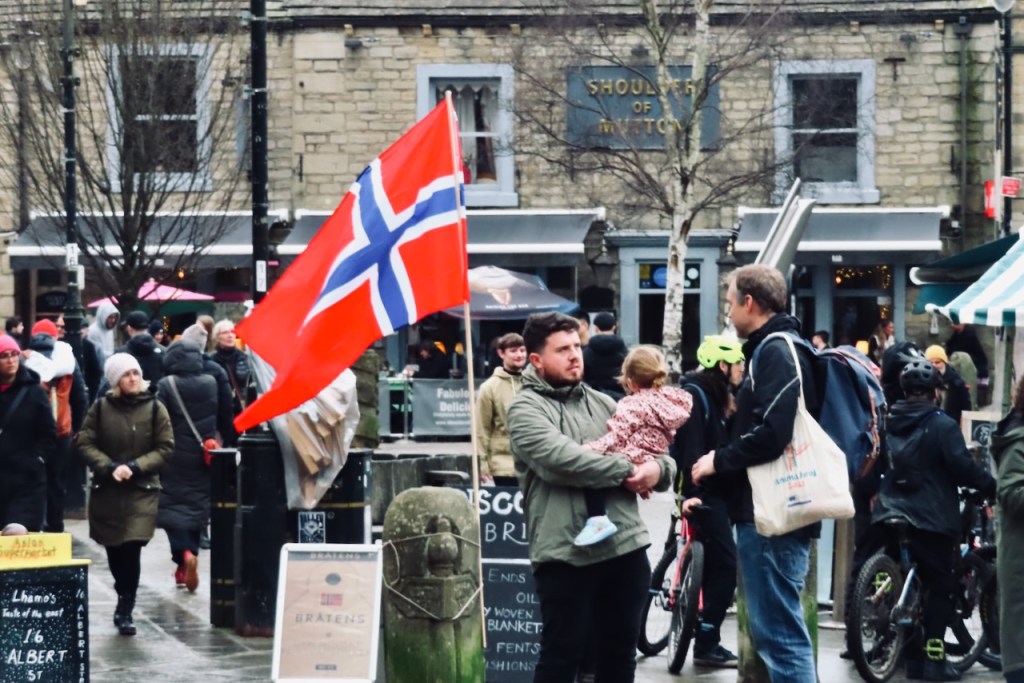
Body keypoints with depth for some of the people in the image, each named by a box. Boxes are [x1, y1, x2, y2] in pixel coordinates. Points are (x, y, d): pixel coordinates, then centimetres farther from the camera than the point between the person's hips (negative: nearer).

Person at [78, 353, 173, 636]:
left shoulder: (155, 408, -2)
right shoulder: (100, 407, 0)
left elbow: (165, 448, -2)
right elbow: (85, 443, 0)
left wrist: (135, 467, -14)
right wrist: (110, 467, -15)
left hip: (142, 489, -2)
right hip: (106, 489, 2)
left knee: (131, 549, -12)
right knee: (113, 548, 9)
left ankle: (125, 610, -3)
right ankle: (125, 598, 33)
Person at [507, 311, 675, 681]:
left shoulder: (603, 403, 17)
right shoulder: (526, 409, -3)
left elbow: (654, 452, 18)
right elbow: (560, 458, -20)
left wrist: (658, 468, -7)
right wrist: (626, 471, -13)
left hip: (626, 545, 6)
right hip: (566, 554, -6)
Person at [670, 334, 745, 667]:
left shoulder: (718, 396, 16)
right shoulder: (696, 394, -13)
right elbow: (691, 446, -22)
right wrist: (692, 491, -30)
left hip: (717, 488, 10)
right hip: (703, 490, -10)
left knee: (716, 563, 11)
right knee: (725, 563, -11)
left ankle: (707, 640, 17)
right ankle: (706, 643, -7)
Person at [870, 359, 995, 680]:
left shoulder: (888, 422, 11)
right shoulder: (942, 425, -10)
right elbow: (962, 467, -16)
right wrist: (993, 486, -6)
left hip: (891, 516, 6)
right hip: (931, 518, -6)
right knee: (939, 587, -1)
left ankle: (911, 657, 10)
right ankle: (933, 657, -8)